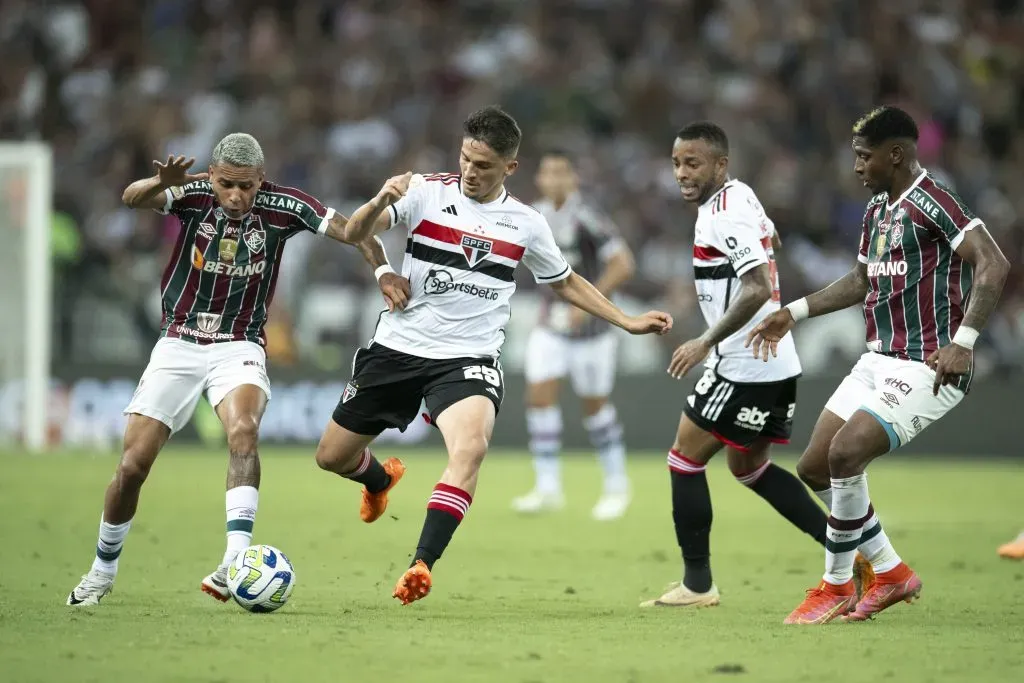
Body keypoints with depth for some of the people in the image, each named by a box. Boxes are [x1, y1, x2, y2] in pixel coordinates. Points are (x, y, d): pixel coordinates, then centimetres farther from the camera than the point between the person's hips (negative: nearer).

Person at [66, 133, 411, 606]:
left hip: (239, 348, -1)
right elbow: (132, 198, -30)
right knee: (133, 463, -2)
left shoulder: (282, 206, -10)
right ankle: (102, 571, 21)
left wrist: (383, 270, -26)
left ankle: (235, 563, -37)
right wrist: (160, 182, -52)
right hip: (178, 344, 1)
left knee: (243, 431, -31)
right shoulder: (192, 194, -13)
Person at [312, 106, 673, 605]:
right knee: (332, 456, 9)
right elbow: (354, 235, -15)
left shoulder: (526, 224, 3)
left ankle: (422, 565, -32)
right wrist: (380, 202, -37)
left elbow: (565, 282, 20)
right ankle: (381, 480, 46)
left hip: (468, 358, -1)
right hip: (397, 347, 1)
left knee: (471, 447, -31)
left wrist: (627, 322, 14)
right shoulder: (428, 193, -5)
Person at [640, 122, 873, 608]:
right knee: (749, 467, 20)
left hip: (746, 367, -10)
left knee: (684, 459, -2)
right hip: (775, 363, 10)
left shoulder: (726, 213, -18)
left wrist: (706, 342, -24)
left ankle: (697, 584, 2)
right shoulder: (740, 197, 12)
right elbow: (771, 238, 34)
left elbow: (757, 289, -26)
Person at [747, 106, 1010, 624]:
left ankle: (836, 586, -4)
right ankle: (892, 574, 21)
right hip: (880, 360, 10)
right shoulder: (877, 209, 13)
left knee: (845, 454, -23)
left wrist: (962, 342, -33)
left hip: (928, 367, -10)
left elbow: (993, 265, -25)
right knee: (814, 467, 6)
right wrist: (792, 314, 24)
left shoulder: (931, 202, -16)